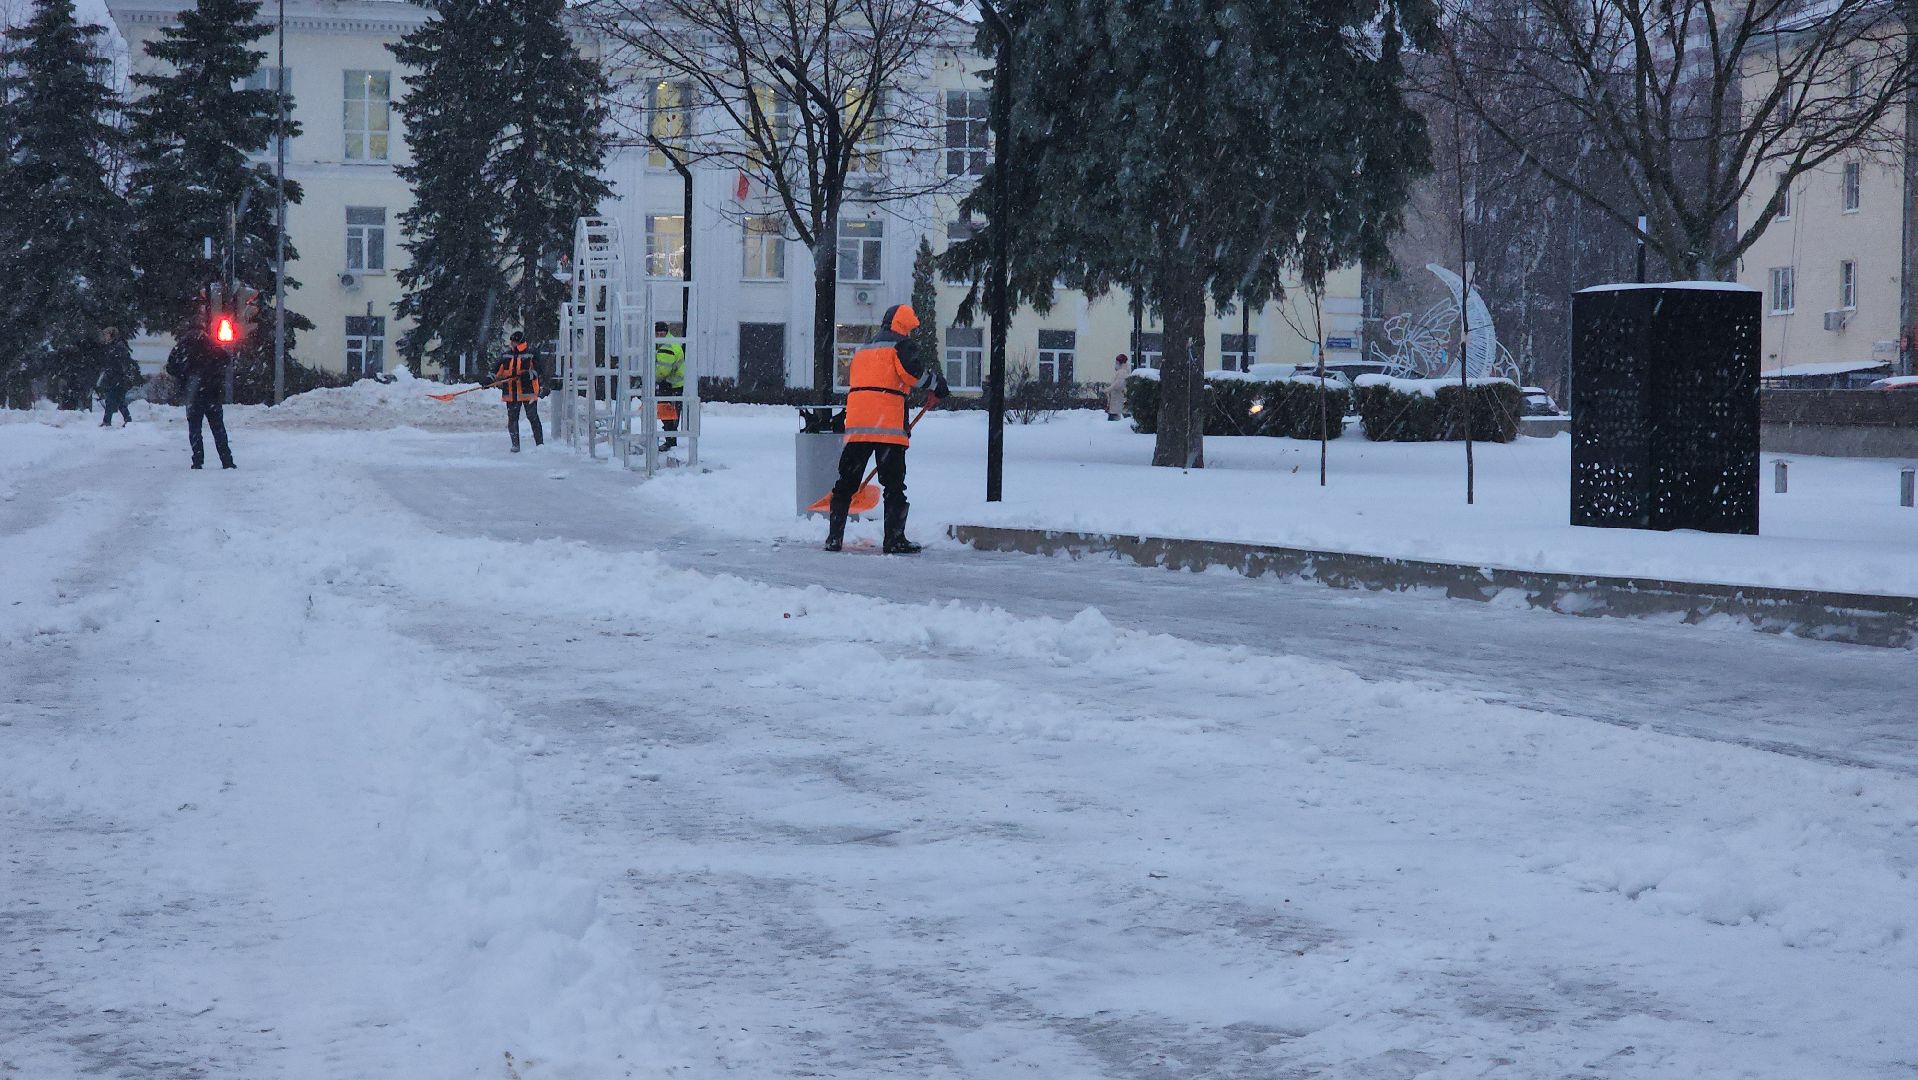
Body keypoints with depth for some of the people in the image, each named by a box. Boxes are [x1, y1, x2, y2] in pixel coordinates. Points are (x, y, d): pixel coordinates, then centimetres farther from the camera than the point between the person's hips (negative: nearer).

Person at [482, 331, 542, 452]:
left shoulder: (531, 354, 0)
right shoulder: (506, 356, 14)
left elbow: (537, 370, -7)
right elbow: (498, 371, 15)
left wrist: (528, 375, -25)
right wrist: (489, 380, 0)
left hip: (528, 391, -4)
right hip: (512, 393, 4)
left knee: (533, 417, -2)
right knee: (512, 418, 3)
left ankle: (540, 443, 4)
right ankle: (515, 444, 10)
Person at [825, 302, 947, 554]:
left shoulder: (863, 349, 25)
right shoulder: (899, 344, 1)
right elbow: (915, 372, -15)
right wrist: (937, 386, 3)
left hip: (857, 424, 6)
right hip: (888, 426, -6)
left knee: (846, 483, 11)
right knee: (894, 485, 1)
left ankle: (834, 538, 7)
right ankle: (895, 540, -2)